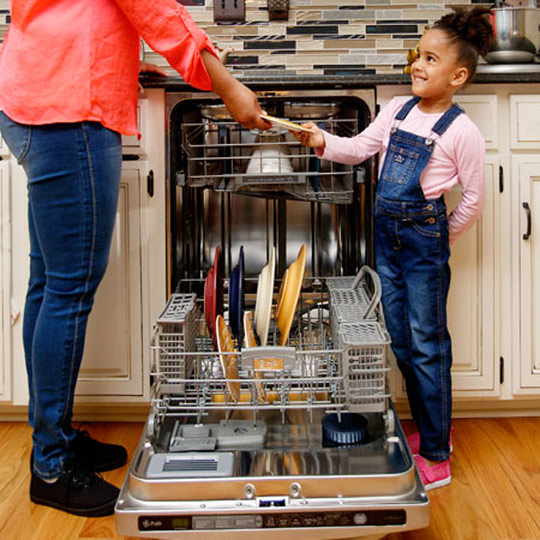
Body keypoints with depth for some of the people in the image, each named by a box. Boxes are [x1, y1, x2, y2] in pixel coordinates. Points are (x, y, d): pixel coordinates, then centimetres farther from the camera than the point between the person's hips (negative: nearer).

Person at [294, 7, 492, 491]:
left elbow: (474, 198, -6)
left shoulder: (461, 131, -11)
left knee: (427, 345, -1)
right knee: (401, 341, 13)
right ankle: (431, 431, 30)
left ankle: (436, 456, 10)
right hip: (387, 234, 7)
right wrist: (322, 142, -7)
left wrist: (441, 241, 1)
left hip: (425, 238, -7)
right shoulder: (397, 111, 7)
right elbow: (359, 149, 11)